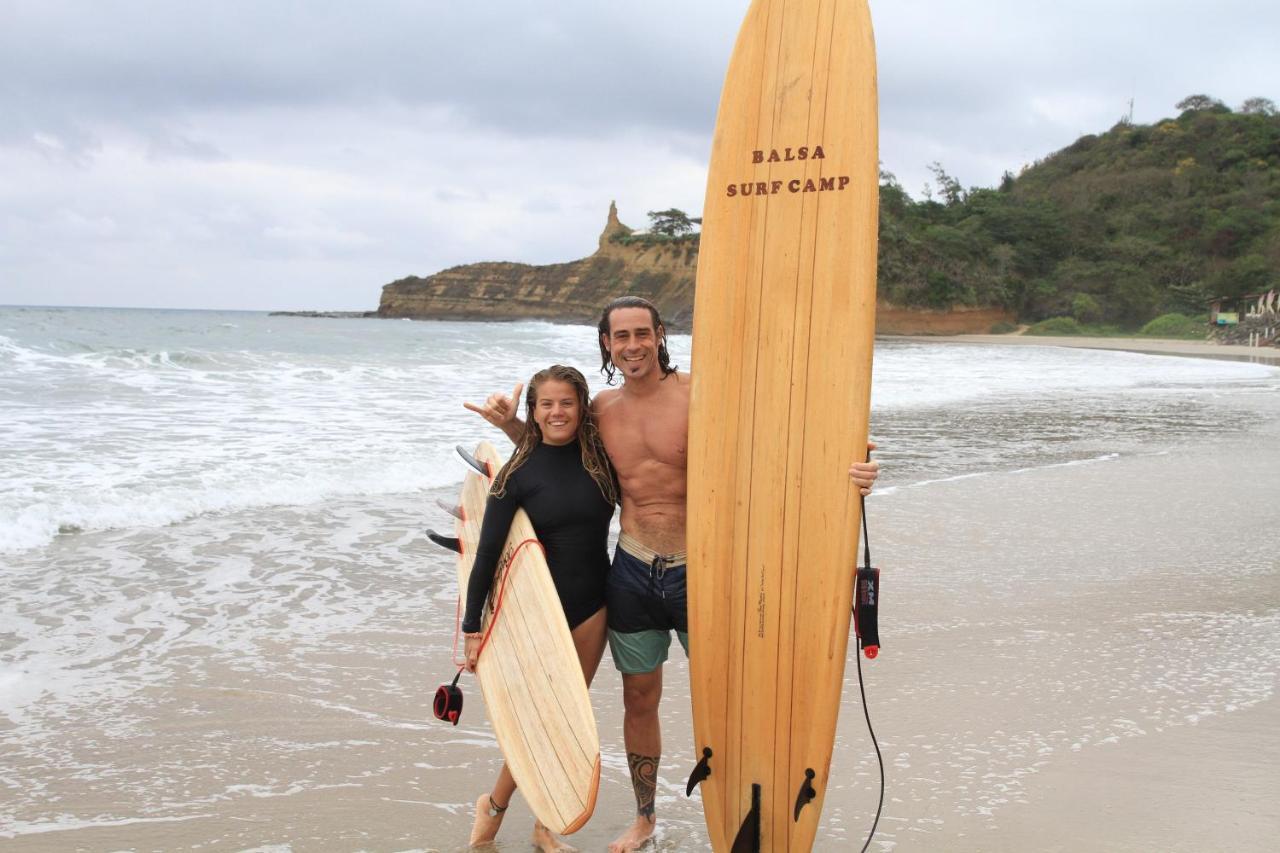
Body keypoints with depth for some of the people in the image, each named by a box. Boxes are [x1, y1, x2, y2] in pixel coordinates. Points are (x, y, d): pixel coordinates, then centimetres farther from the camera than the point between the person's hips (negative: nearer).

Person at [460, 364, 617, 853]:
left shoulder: (599, 459, -1)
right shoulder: (518, 473, -10)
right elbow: (488, 552, -9)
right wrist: (472, 628, -10)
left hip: (591, 609, 3)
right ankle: (493, 806, 26)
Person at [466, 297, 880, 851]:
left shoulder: (696, 394, -12)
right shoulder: (602, 408, 3)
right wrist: (510, 423, 4)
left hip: (697, 570, -4)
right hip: (632, 572, 4)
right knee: (638, 700, 16)